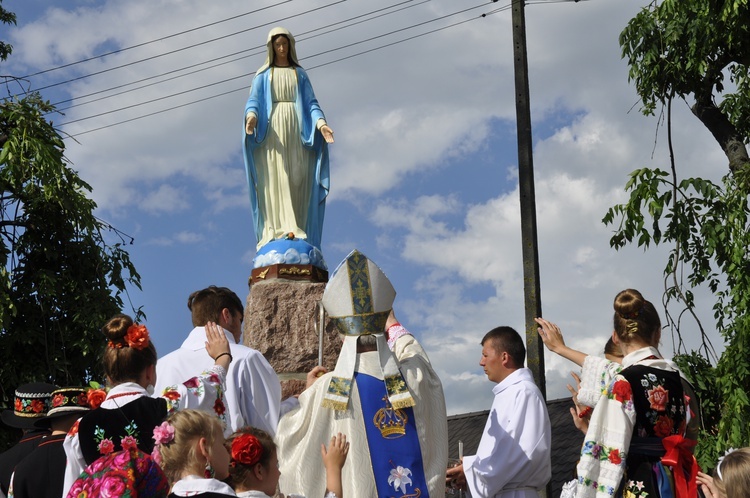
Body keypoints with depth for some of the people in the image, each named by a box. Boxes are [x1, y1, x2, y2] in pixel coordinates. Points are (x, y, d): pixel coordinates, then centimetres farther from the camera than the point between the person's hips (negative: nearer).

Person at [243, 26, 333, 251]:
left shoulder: (300, 74, 19)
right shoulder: (263, 75, 16)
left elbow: (311, 103, 9)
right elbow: (253, 100, 2)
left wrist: (320, 123, -11)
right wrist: (251, 116, -22)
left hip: (296, 132, 1)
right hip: (271, 131, -1)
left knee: (296, 181, -8)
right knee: (274, 179, -14)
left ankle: (295, 232, -12)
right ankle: (279, 230, -25)